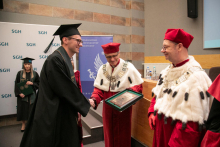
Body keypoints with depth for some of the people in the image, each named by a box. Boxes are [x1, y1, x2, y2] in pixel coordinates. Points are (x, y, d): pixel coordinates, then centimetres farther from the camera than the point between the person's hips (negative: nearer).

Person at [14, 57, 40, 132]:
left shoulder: (35, 73, 0)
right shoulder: (20, 73, -1)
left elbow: (39, 83, 3)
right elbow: (16, 84, -1)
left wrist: (32, 83, -15)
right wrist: (19, 93, -13)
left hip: (31, 95, 0)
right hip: (22, 95, 0)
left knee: (31, 110, 5)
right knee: (23, 109, 6)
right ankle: (23, 124, 24)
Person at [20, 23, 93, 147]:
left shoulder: (65, 60, 8)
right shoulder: (55, 60, -22)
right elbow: (65, 90, -22)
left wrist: (75, 109, 9)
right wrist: (86, 103, -8)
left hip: (64, 115, 9)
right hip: (52, 118, -9)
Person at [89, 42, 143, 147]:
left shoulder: (128, 67, -7)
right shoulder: (102, 69, 1)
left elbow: (138, 86, -5)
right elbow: (99, 88, 2)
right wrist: (94, 99, -16)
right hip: (108, 108, 3)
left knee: (123, 136, 10)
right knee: (109, 135, 16)